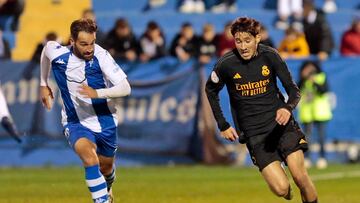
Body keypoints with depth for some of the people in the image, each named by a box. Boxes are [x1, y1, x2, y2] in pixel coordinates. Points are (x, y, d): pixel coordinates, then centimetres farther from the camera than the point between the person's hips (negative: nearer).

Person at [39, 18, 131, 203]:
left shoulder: (100, 56, -23)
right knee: (88, 153, -31)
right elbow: (46, 48, 12)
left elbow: (125, 88, -26)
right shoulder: (57, 54, -16)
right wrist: (44, 84, 19)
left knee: (106, 168, 19)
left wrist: (97, 93, -41)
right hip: (75, 123, 0)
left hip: (105, 123, 0)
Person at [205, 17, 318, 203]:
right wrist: (223, 125, 11)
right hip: (254, 131, -1)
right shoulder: (226, 64, -7)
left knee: (300, 176, -16)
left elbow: (293, 90, 0)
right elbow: (211, 90, 14)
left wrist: (288, 107, -22)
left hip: (280, 122, 1)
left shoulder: (269, 55, -5)